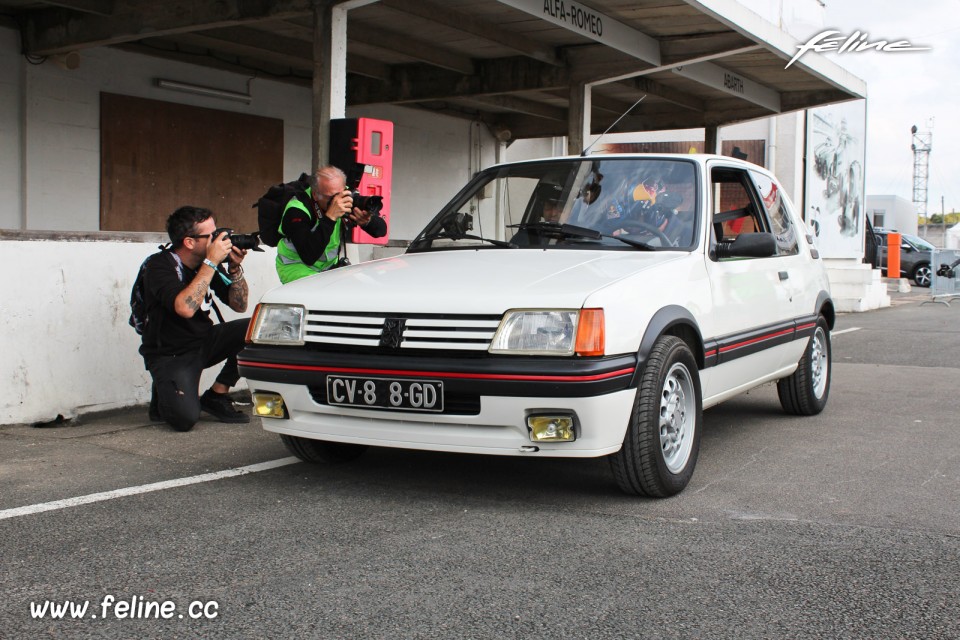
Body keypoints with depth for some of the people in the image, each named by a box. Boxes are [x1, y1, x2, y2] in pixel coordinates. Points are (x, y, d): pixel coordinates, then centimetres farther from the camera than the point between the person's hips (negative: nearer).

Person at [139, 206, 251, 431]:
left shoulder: (206, 262, 0)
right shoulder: (159, 265, -18)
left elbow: (239, 305, 5)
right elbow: (185, 308, -36)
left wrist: (234, 268, -11)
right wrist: (211, 263, -31)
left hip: (204, 341, 7)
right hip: (170, 355, -7)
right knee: (185, 418, -28)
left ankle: (216, 396, 0)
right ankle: (163, 395, 10)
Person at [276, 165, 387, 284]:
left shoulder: (347, 198, -12)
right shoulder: (296, 210, -28)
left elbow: (381, 230, -7)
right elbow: (308, 257, -39)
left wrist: (368, 221, -32)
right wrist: (330, 217, -43)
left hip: (330, 265, 5)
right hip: (295, 267, -5)